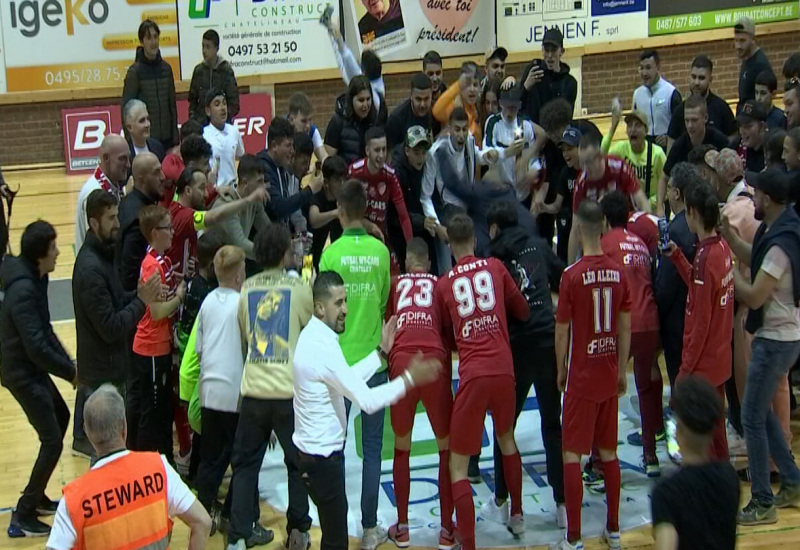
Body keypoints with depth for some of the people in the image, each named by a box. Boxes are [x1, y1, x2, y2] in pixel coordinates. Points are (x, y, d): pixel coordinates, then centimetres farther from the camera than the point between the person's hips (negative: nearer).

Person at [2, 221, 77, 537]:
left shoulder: (35, 279, 2)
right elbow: (37, 347, -29)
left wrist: (68, 363, 1)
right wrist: (71, 372, -18)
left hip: (32, 368, 10)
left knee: (61, 417, 24)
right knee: (52, 441, -8)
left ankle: (37, 497, 34)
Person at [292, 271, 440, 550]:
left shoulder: (312, 336, 7)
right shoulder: (324, 347, -25)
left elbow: (348, 379, 15)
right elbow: (367, 401, -25)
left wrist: (381, 351, 13)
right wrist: (409, 379, -18)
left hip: (313, 449, 10)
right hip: (323, 454, -10)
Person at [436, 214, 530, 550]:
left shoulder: (443, 284, 6)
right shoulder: (495, 267, 8)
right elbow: (522, 311, 18)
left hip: (472, 376, -3)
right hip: (504, 370, 3)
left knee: (457, 466, 3)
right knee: (506, 439, 30)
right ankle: (517, 516, 40)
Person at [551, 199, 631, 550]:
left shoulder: (572, 275, -16)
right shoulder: (618, 273, -2)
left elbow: (562, 331, -9)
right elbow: (625, 328, 5)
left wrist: (560, 371, 5)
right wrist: (622, 371, 16)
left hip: (581, 379, -5)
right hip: (609, 376, 5)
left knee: (572, 455, 2)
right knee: (608, 452, 15)